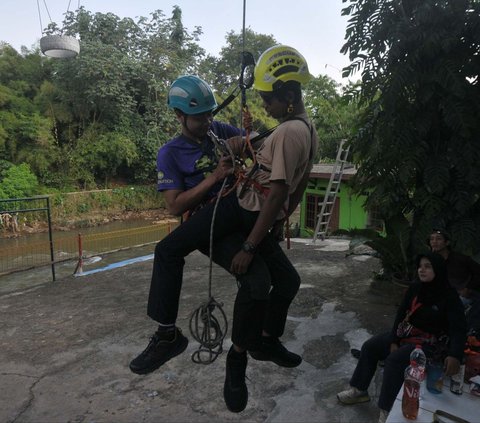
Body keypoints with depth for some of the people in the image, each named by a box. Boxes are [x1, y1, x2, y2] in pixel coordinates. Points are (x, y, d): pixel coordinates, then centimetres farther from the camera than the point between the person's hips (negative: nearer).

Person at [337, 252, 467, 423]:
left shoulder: (449, 296, -17)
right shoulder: (415, 287, -2)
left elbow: (459, 328, -24)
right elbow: (401, 314, -2)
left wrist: (455, 355, -41)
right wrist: (393, 341, -8)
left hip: (427, 343, -6)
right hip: (404, 333, 7)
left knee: (394, 360, -28)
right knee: (369, 347, -2)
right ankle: (359, 391, 10)